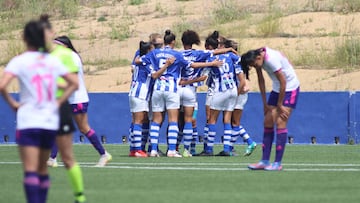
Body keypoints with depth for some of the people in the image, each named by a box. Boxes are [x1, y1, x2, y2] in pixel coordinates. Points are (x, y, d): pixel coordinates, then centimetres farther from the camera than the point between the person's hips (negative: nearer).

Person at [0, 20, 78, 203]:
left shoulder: (19, 61, -7)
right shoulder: (53, 61, 7)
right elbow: (74, 83, 13)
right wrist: (59, 101, 10)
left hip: (28, 122, -5)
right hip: (50, 121, 5)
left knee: (30, 170, -11)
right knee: (42, 169, 17)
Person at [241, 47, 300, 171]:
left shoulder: (271, 59, -29)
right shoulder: (257, 57, -5)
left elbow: (283, 83, -23)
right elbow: (261, 80, 7)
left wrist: (279, 105, -14)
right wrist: (265, 103, 9)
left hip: (290, 89, -8)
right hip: (277, 89, 8)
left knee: (280, 123, -14)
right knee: (268, 122, 2)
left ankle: (278, 163, -14)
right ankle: (265, 161, 4)